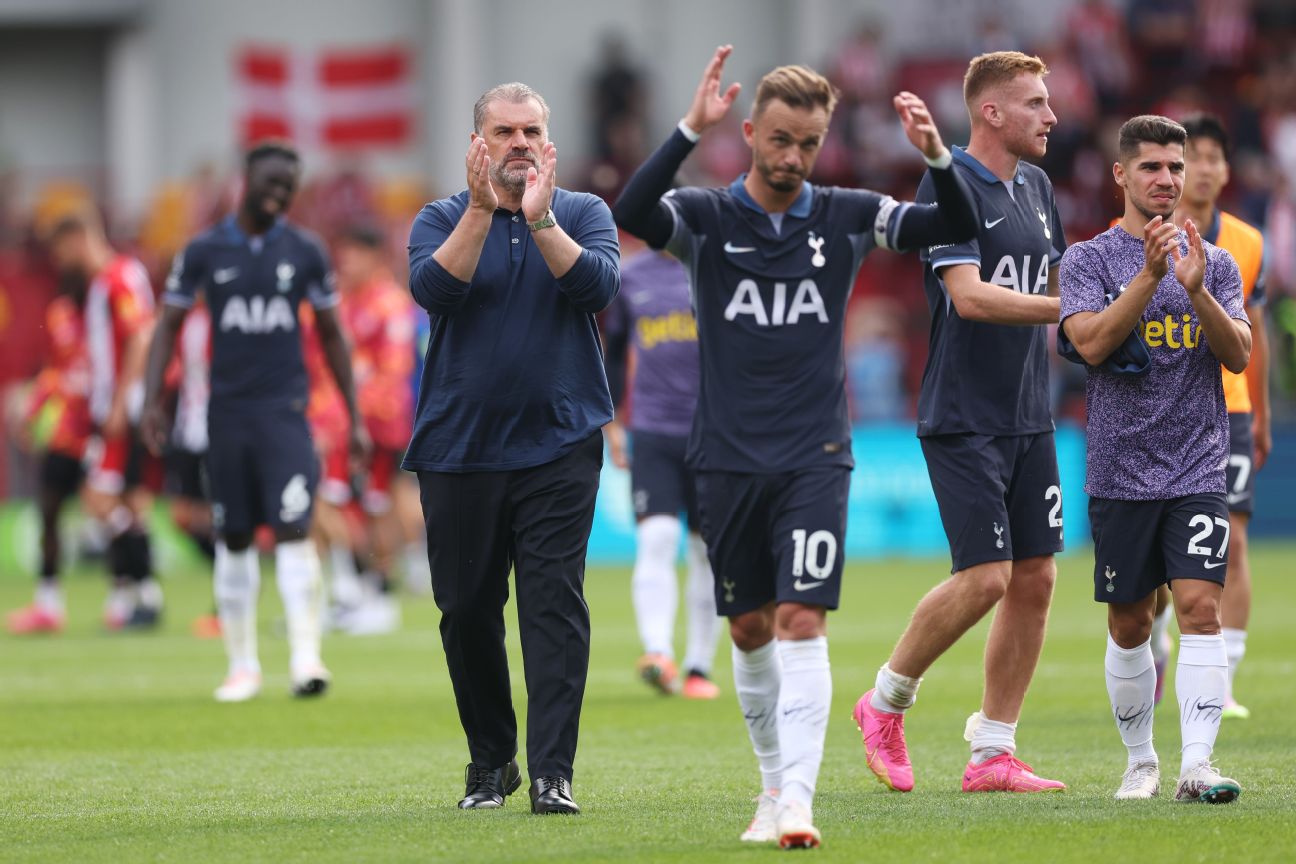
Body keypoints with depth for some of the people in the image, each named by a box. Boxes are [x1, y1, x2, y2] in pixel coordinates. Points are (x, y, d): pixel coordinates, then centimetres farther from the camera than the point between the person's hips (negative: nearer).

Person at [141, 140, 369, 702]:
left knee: (293, 530, -15)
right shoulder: (204, 251, 4)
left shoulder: (305, 252, 5)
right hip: (228, 410, 1)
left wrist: (355, 417, 9)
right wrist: (152, 399, -4)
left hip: (285, 409, -1)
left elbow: (332, 335, 12)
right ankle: (242, 665, 13)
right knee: (233, 539, 5)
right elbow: (168, 327, 8)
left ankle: (305, 658, -18)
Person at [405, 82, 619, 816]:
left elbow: (598, 286, -13)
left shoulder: (583, 213, 6)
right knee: (467, 610, 7)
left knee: (556, 605, -11)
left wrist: (540, 219, -22)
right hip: (459, 447, 1)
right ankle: (490, 761, 24)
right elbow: (434, 288, -14)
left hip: (559, 445, -1)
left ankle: (553, 772, -14)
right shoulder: (445, 219, 6)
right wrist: (482, 210, -22)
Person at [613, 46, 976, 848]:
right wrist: (692, 129, -34)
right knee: (750, 630, 9)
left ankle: (797, 799, -17)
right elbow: (633, 211, -22)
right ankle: (775, 779, 25)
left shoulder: (846, 217, 2)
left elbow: (957, 227, -3)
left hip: (815, 458, -1)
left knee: (802, 623, -12)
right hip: (729, 458, 1)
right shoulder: (707, 217, -2)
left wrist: (939, 157, -23)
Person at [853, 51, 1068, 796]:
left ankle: (993, 754, 10)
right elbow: (969, 295, -24)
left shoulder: (1036, 188, 13)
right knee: (986, 576, -14)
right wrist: (1065, 306, -28)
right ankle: (886, 702, 8)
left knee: (1035, 578, 3)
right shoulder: (950, 186, -12)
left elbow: (1060, 278, 27)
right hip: (963, 418, -8)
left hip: (1028, 418, 8)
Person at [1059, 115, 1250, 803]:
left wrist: (1196, 290, -17)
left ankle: (1196, 765, -18)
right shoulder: (1088, 260, 3)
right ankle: (1140, 762, 19)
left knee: (1200, 606, -13)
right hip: (1120, 469, -1)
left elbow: (1239, 355, -1)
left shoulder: (1216, 263, 10)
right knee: (1129, 623, 6)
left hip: (1198, 469, 1)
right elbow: (1092, 343, -13)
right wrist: (1150, 273, -21)